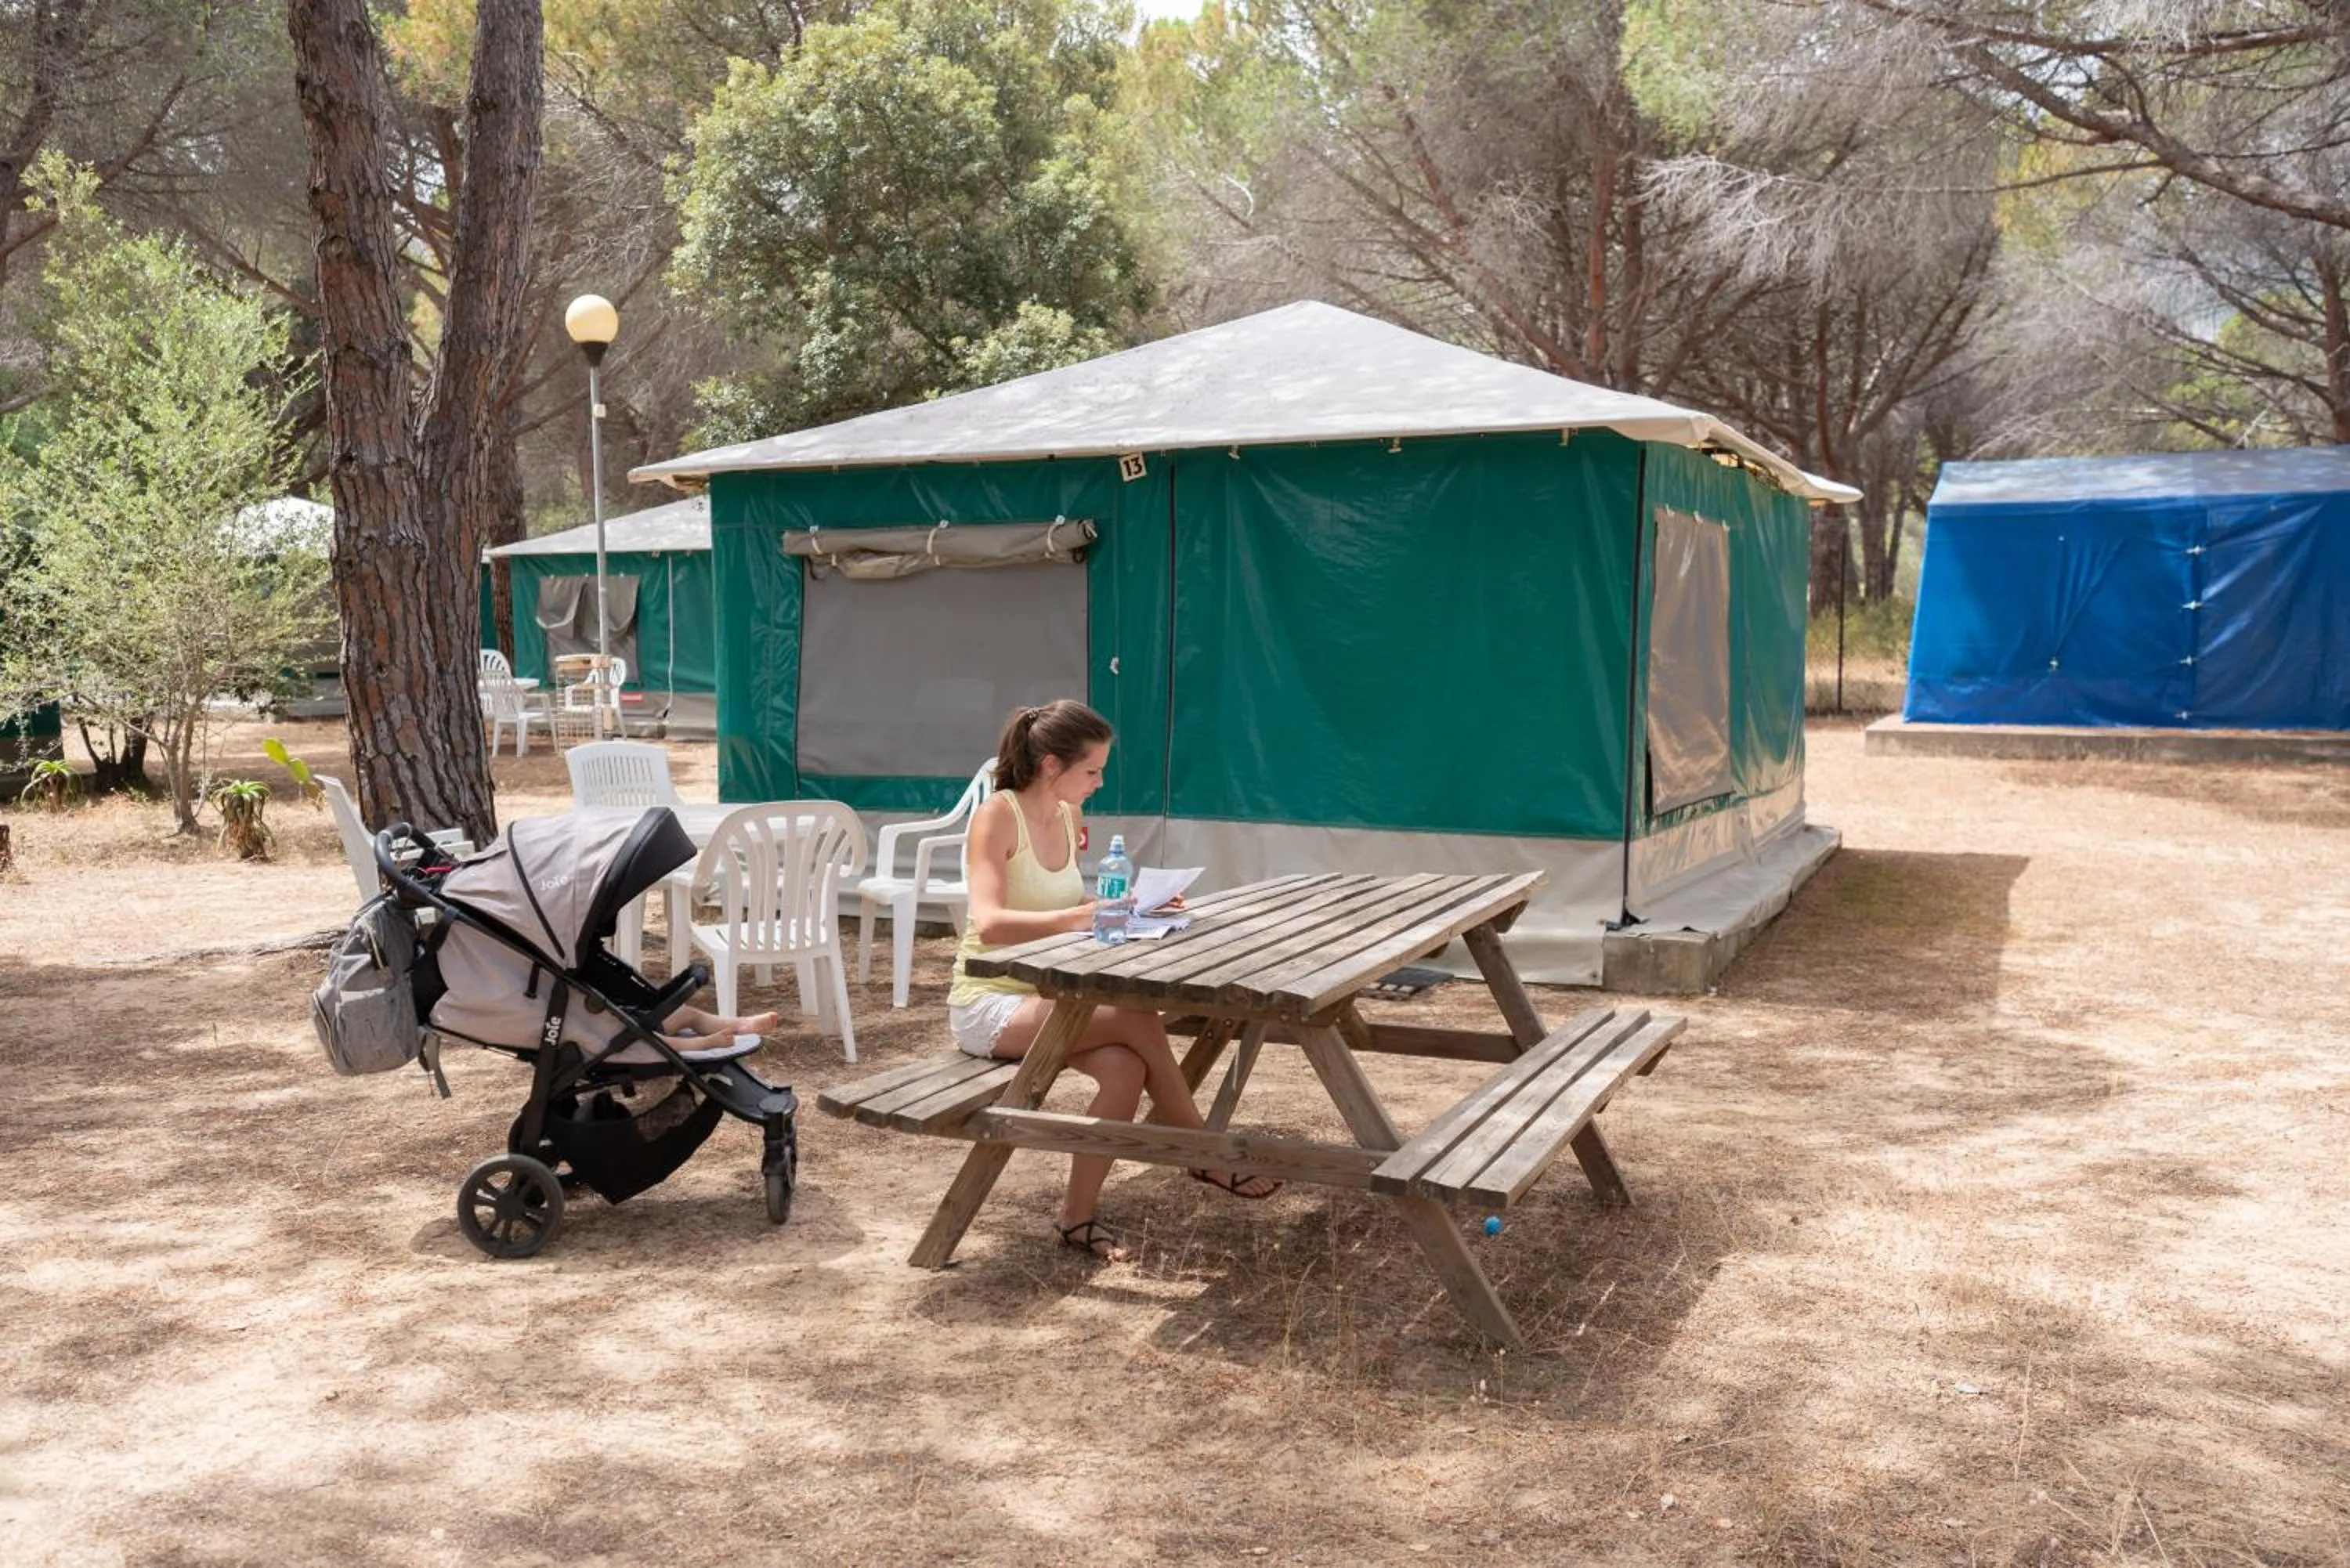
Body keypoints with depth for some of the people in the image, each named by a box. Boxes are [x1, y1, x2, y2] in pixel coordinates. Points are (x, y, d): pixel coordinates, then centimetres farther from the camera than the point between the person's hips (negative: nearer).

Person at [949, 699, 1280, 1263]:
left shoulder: (1069, 818, 6)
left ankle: (1079, 1216, -7)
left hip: (1043, 996, 7)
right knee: (1140, 1022, -24)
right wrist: (1083, 915, -34)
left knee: (1124, 1066, -23)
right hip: (989, 1004, -7)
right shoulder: (998, 815, -16)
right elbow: (989, 923, -27)